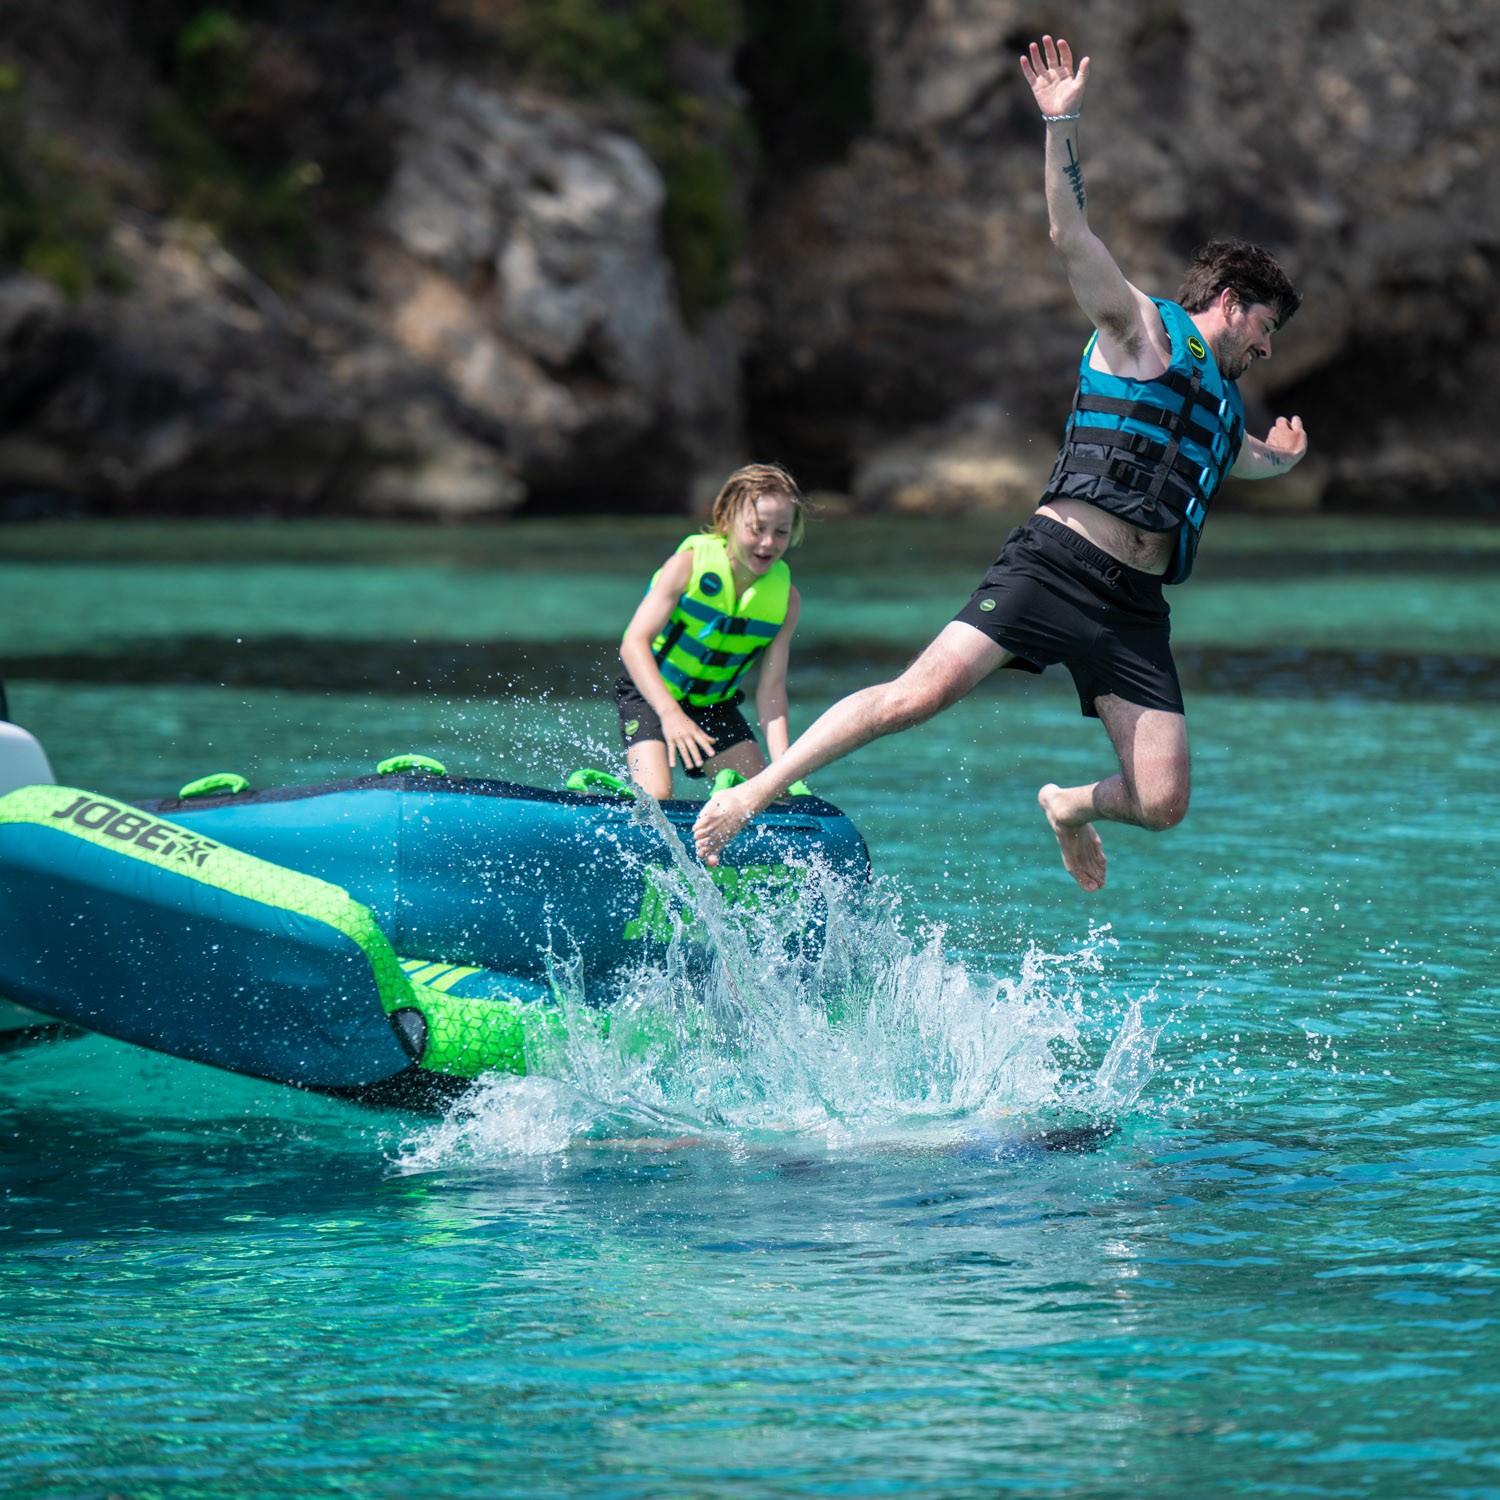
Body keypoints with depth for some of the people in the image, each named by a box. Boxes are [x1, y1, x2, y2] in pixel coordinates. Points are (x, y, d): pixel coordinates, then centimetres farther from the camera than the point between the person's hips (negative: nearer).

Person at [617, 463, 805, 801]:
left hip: (715, 705, 4)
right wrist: (670, 713, -43)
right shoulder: (688, 565, -23)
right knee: (654, 798, -21)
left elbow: (771, 686, -10)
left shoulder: (786, 598, -10)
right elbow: (634, 643, -29)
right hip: (651, 694, -4)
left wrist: (782, 762, -24)